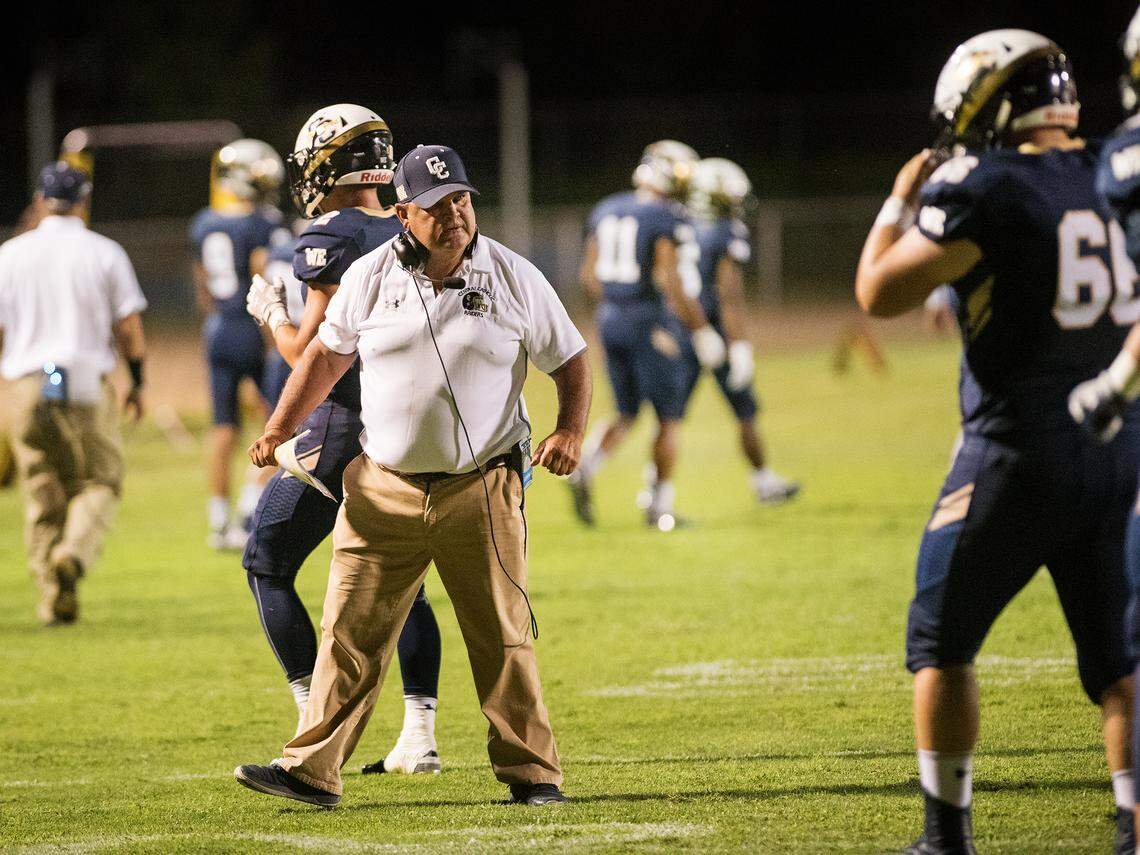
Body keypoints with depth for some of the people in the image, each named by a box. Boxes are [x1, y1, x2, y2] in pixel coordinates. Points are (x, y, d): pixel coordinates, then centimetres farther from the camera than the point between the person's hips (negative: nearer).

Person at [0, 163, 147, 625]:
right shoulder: (104, 253, 0)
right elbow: (129, 327, 0)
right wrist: (137, 383, 12)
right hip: (87, 379, -2)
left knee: (43, 496, 9)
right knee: (99, 482, 9)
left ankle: (54, 599, 7)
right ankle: (75, 552, -19)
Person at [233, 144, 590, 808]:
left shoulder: (515, 279, -2)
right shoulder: (371, 278, 1)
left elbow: (571, 361, 5)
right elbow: (328, 354, 13)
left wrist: (571, 431, -11)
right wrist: (278, 432, 8)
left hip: (482, 491, -1)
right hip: (384, 492, 1)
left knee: (504, 639, 2)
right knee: (352, 636, 1)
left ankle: (532, 772, 12)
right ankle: (312, 771, 3)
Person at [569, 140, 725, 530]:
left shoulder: (606, 211, 9)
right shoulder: (667, 220, -14)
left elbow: (589, 275, 13)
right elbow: (672, 282, -18)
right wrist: (702, 331, -10)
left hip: (612, 320, 7)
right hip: (654, 323, -7)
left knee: (626, 414, 16)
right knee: (668, 418, 6)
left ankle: (585, 467, -9)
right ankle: (660, 506, 8)